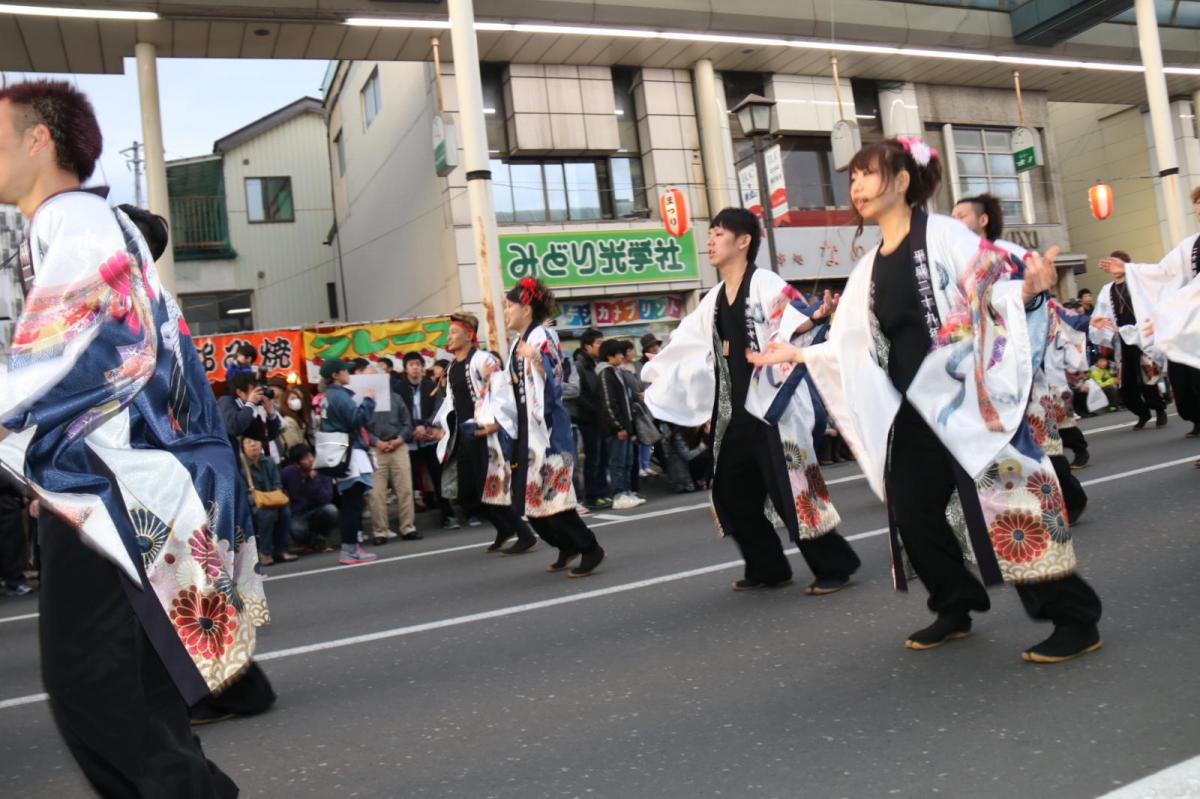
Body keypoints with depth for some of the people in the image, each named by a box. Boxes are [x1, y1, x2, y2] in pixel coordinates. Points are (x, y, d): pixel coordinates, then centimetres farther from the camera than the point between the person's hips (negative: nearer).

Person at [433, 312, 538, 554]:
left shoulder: (483, 360, -11)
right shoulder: (452, 368, 15)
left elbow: (501, 392, -18)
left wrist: (494, 423, -27)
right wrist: (442, 426, 17)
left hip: (484, 434, -9)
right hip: (464, 436, 9)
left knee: (491, 487, -8)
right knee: (467, 493, 10)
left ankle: (525, 535, 3)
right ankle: (505, 528, 27)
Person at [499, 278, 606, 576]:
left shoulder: (543, 337, -11)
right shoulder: (518, 342, 14)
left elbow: (553, 383, -21)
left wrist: (537, 361, -37)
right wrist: (498, 420, 22)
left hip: (547, 430, -9)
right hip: (526, 430, 9)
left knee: (550, 493, -10)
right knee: (531, 495, 9)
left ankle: (590, 549, 2)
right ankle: (567, 547, 23)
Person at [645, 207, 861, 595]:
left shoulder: (766, 284, -6)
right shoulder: (714, 299, 16)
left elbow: (797, 320, -18)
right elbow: (686, 345, 25)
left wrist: (817, 318, -40)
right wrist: (656, 375, 29)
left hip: (770, 406, -8)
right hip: (733, 413, 8)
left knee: (791, 492, -7)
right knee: (732, 495, 12)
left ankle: (834, 566, 8)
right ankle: (768, 568, 26)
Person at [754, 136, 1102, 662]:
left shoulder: (943, 235, -5)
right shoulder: (871, 268, 13)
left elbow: (994, 293, -13)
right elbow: (852, 344, 16)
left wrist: (1028, 291, -33)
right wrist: (797, 354, 13)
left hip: (965, 398, -7)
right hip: (914, 408, 7)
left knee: (1004, 506, -7)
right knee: (911, 511, 8)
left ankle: (1075, 620, 7)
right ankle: (956, 610, 27)